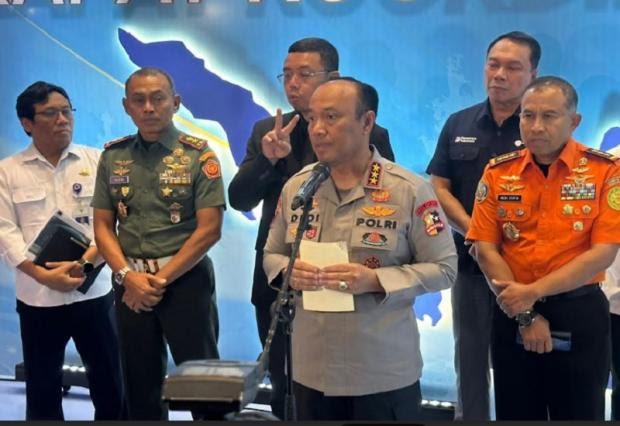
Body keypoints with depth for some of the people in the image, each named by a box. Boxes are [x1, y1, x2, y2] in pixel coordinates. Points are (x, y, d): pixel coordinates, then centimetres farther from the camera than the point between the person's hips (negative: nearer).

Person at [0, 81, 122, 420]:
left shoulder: (97, 161, 3)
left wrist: (84, 262, -16)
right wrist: (44, 275, -15)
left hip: (94, 292, 0)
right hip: (37, 297, 0)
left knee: (109, 382, 6)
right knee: (42, 388, 11)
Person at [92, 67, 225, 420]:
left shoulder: (199, 155, -4)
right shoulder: (113, 157, 7)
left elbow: (209, 229, -9)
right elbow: (103, 225, 7)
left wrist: (161, 278, -11)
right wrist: (127, 275, -9)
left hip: (185, 279, -3)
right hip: (130, 283, 4)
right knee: (140, 381, 13)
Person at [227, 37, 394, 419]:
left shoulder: (370, 135, -7)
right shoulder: (267, 131, 5)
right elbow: (239, 200, -2)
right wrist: (268, 159, -19)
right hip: (278, 281, 4)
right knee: (284, 390, 16)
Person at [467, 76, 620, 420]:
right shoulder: (498, 172, 1)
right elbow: (485, 249, -2)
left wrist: (534, 292, -18)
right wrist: (524, 314, -10)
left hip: (580, 315, -2)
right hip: (512, 315, 2)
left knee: (580, 413, 10)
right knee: (515, 414, 14)